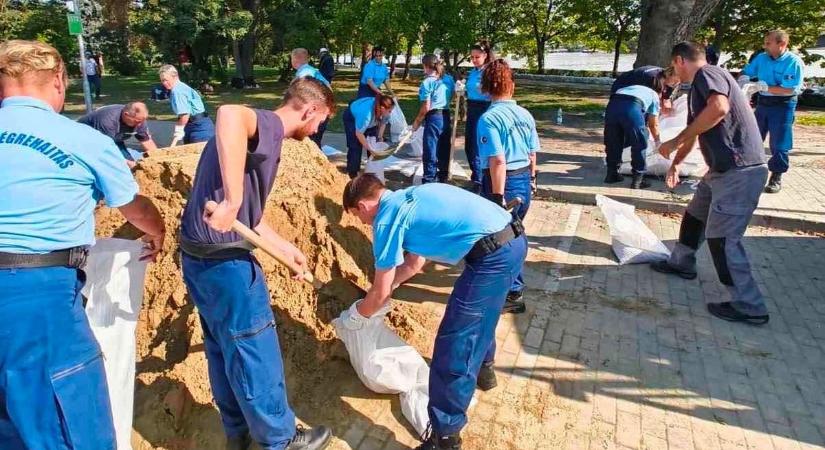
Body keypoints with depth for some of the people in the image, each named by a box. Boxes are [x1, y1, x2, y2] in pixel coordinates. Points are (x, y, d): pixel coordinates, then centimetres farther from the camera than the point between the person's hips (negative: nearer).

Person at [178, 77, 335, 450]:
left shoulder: (263, 134, 17)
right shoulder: (269, 126, -13)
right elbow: (229, 113, -40)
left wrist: (288, 249, 26)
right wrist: (231, 200, -40)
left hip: (200, 255, 10)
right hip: (225, 260, -10)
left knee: (223, 348, 22)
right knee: (256, 353, 7)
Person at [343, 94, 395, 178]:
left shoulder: (384, 110, -30)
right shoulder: (366, 113, -46)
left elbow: (383, 122, -8)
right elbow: (359, 133, -37)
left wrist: (380, 137, -12)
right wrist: (370, 149, -31)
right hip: (352, 117, -6)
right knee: (356, 146, -15)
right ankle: (352, 173, -7)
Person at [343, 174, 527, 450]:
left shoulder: (386, 219, -5)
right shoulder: (408, 199, 21)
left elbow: (380, 295, 2)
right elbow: (414, 262, 30)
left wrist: (357, 315, 20)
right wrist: (385, 286, 33)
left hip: (493, 255, -10)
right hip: (513, 240, 10)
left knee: (453, 347, -2)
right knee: (479, 314, 33)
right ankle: (482, 370, 57)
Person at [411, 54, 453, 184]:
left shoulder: (427, 82, -10)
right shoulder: (448, 79, 8)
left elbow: (426, 107, -12)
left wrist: (417, 121, -1)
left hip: (434, 118, -6)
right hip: (446, 117, 7)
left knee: (430, 153, 2)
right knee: (444, 151, 16)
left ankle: (429, 182, 6)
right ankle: (443, 179, 27)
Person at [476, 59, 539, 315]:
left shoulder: (489, 118, -16)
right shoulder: (525, 115, 3)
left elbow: (498, 161, -21)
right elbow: (532, 154, 9)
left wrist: (498, 197, -18)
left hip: (503, 183, -7)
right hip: (525, 181, 7)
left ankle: (514, 294, 17)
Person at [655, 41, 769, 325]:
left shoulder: (706, 74, -10)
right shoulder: (700, 85, 21)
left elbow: (719, 108, -31)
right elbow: (694, 131, 32)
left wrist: (676, 141, -24)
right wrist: (675, 164, 42)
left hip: (739, 171, -10)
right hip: (724, 169, 10)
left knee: (721, 237, -7)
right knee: (694, 215, 24)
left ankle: (749, 308, 2)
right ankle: (682, 263, 44)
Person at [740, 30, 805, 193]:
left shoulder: (794, 62, -16)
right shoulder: (762, 58, 0)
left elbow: (792, 89, -23)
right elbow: (746, 72, 12)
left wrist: (767, 88, -30)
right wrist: (744, 79, -12)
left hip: (783, 106, -5)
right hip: (763, 103, 5)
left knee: (779, 144, -1)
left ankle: (776, 178, 9)